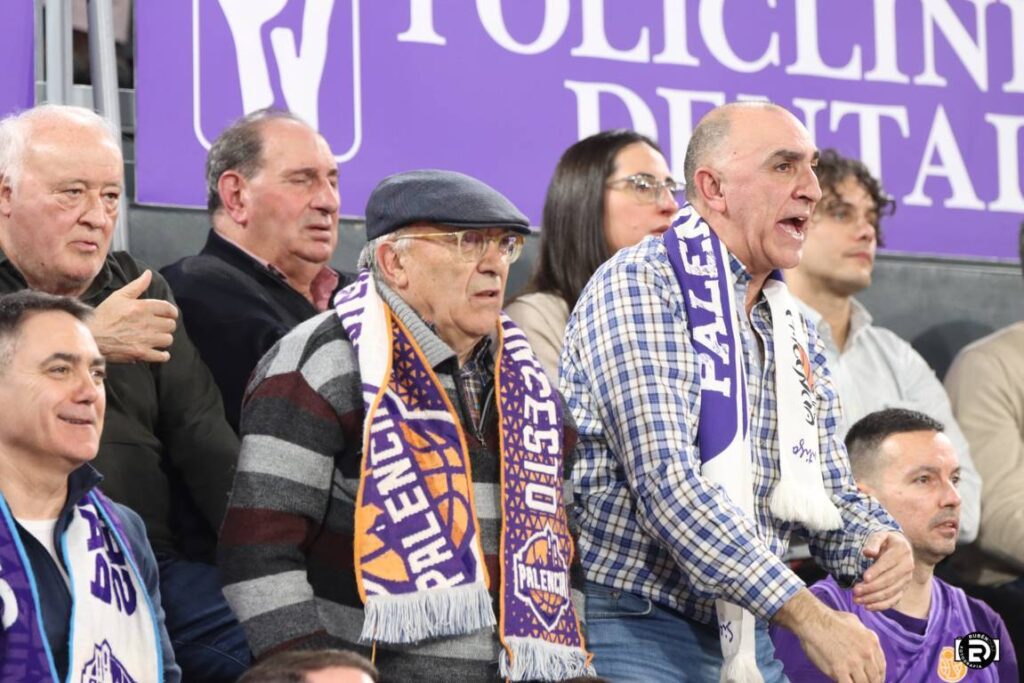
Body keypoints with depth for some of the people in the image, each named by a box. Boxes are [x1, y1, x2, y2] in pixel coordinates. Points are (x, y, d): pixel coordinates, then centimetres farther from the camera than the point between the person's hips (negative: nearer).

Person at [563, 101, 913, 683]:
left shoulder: (796, 334, 14)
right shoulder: (640, 285, -11)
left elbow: (828, 490, 18)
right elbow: (666, 481, -22)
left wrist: (876, 542, -8)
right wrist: (806, 614, -25)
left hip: (743, 635, 7)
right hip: (631, 632, -7)